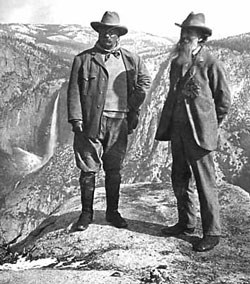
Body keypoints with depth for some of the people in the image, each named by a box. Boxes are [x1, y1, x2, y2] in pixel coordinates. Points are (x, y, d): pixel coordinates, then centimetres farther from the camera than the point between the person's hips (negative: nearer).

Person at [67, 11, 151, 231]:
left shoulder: (131, 59, 11)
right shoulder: (83, 59, 3)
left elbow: (145, 81, 22)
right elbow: (74, 91, 0)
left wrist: (133, 108, 12)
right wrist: (76, 119, -10)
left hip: (119, 122, 2)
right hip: (91, 121, -2)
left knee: (114, 170, 10)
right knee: (89, 169, 2)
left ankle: (112, 212, 23)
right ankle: (86, 213, 15)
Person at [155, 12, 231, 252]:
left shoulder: (211, 64, -8)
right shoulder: (176, 62, 12)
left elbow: (224, 100, -2)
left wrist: (210, 125, 4)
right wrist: (168, 123, 16)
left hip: (199, 132, -7)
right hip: (177, 129, 7)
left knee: (205, 182, -1)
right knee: (179, 179, 14)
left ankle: (212, 233, 10)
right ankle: (186, 223, 30)